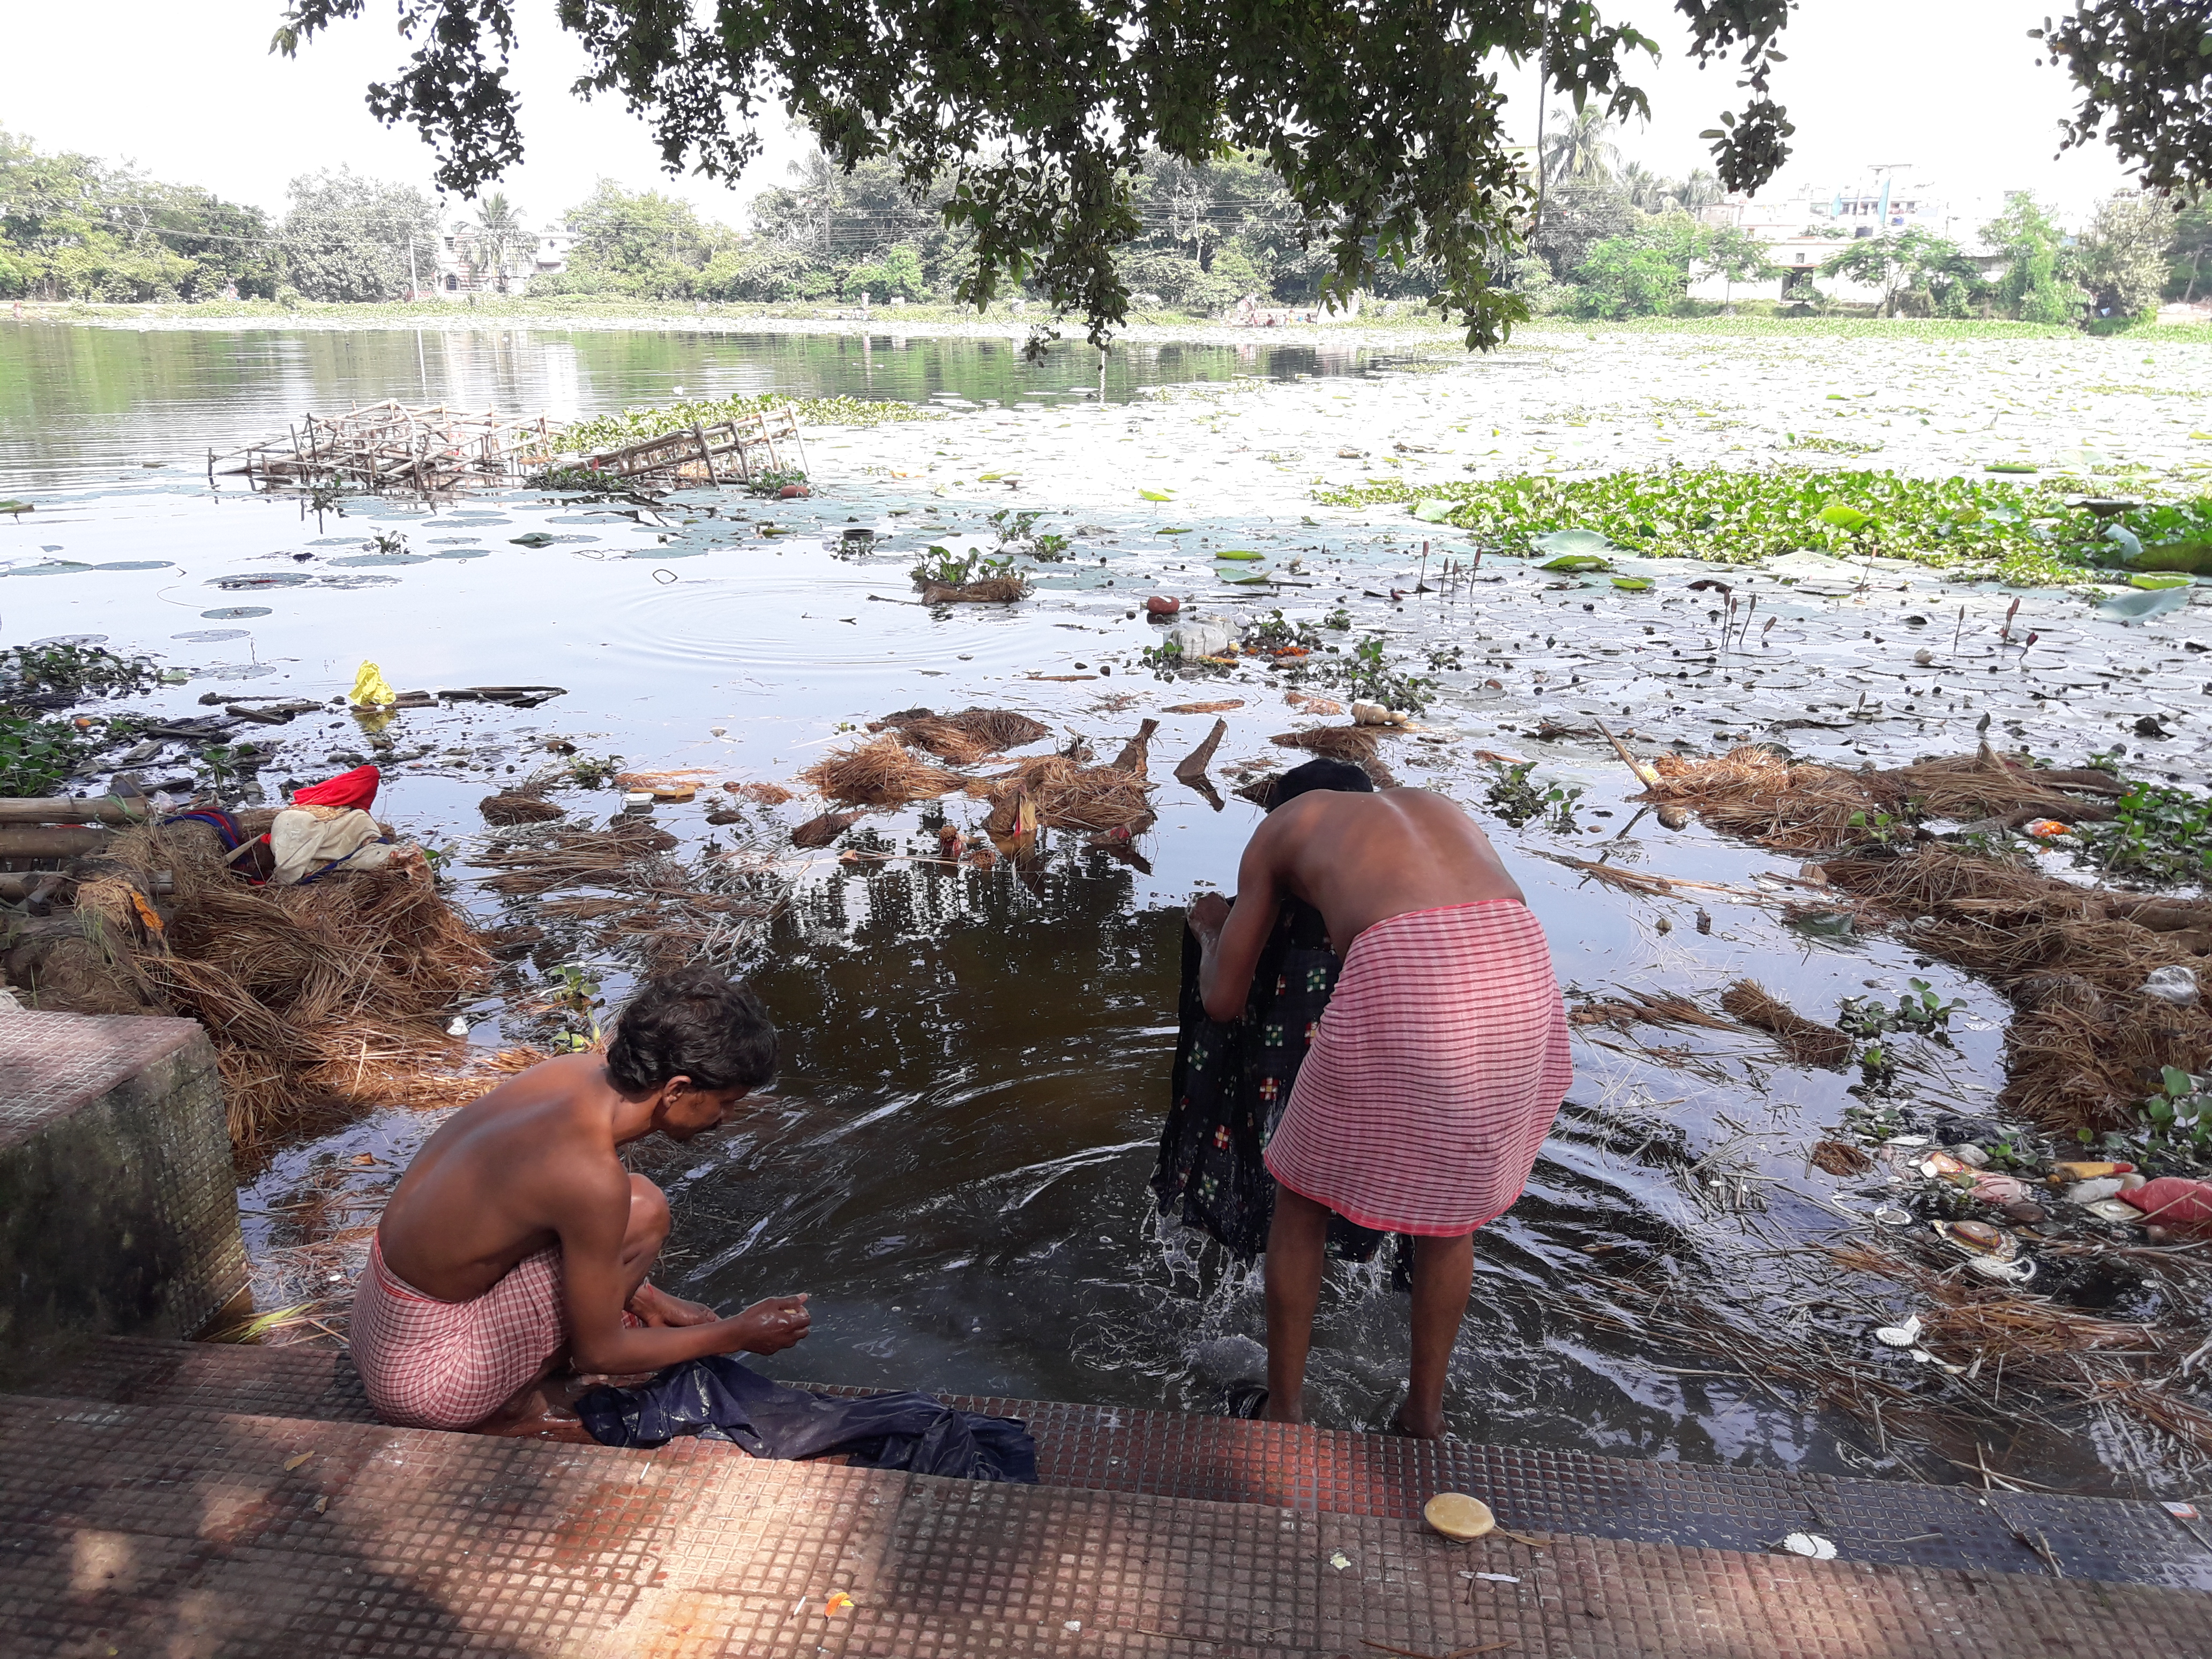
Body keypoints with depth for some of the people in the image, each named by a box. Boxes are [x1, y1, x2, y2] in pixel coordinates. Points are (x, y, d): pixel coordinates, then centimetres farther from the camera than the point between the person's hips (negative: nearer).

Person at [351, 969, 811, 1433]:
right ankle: (509, 1407, -3)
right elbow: (598, 1354, -15)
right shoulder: (593, 1175, -28)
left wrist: (645, 1298, 13)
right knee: (642, 1212, -17)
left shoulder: (575, 1070, -6)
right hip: (423, 1382, -9)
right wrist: (737, 1334, -4)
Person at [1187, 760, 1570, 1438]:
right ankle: (1425, 1408, 41)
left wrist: (1213, 932, 48)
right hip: (1519, 962, 4)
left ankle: (1282, 1409, 32)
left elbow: (1223, 1001, 26)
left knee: (1303, 1194, 22)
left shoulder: (1281, 825, 27)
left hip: (1402, 972, -4)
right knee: (1450, 1197, 29)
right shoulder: (1439, 807, 37)